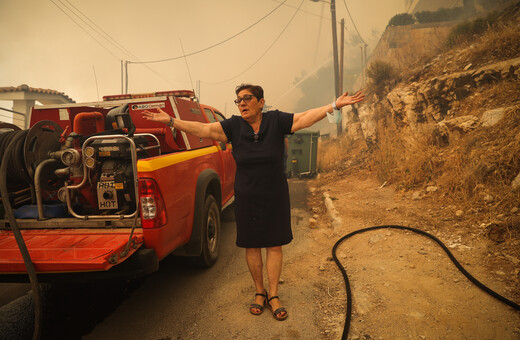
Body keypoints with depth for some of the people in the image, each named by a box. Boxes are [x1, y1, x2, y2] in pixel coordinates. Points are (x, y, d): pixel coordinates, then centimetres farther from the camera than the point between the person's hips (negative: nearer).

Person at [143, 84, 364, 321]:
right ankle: (259, 292, 29)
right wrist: (170, 121, -13)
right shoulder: (234, 126, -3)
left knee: (274, 245, 6)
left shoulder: (276, 121, -6)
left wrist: (335, 106, -22)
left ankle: (273, 296, 20)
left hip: (275, 197, -1)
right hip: (247, 199, 1)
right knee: (252, 246, 10)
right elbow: (204, 130, -8)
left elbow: (305, 118, -13)